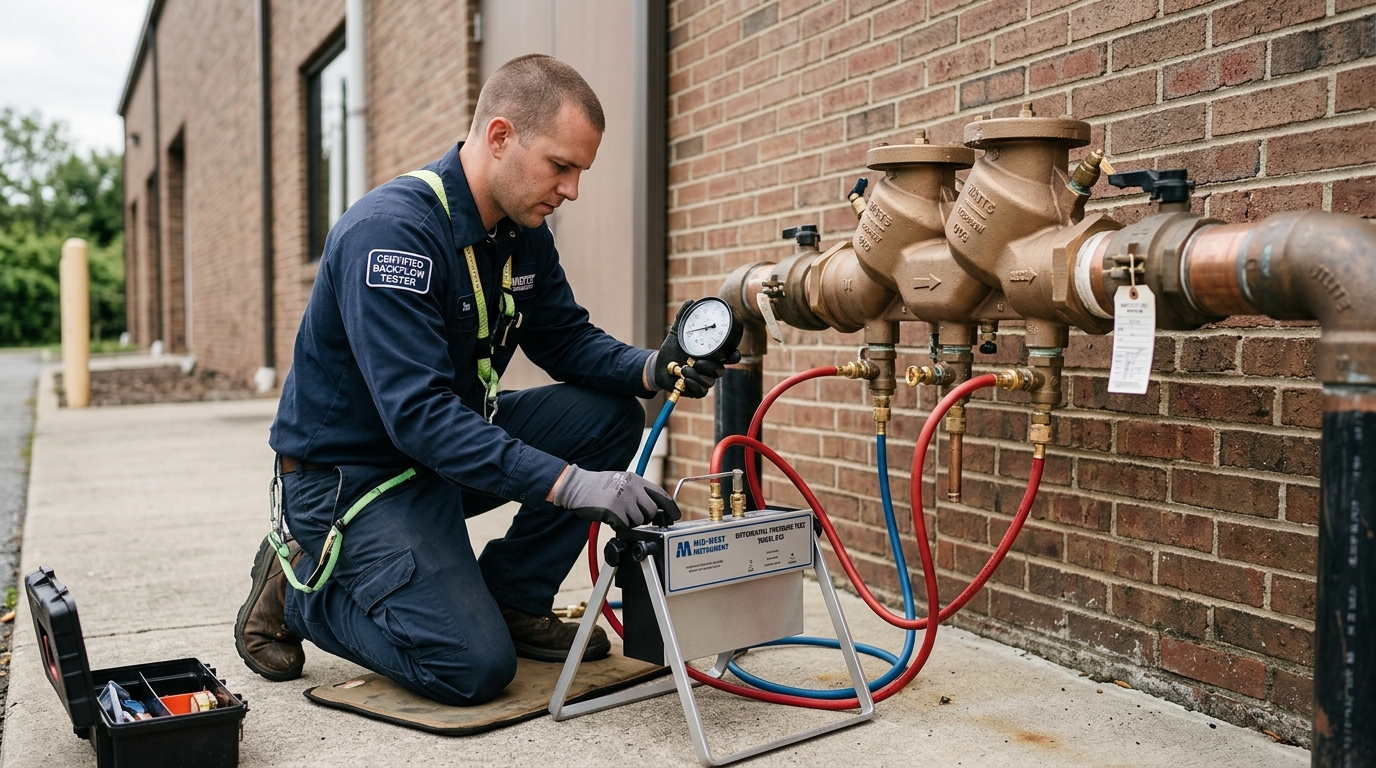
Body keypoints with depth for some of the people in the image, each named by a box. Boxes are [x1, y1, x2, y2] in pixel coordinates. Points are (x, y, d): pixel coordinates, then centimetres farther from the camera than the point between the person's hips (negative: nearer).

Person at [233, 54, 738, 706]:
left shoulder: (523, 231, -1)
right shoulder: (390, 231, -28)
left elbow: (567, 338, 5)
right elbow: (418, 413, -35)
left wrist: (652, 369, -16)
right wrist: (570, 483, -41)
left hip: (451, 440, 8)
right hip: (350, 472, -8)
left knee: (610, 415, -7)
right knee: (476, 667, -17)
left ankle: (511, 600, 5)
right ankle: (300, 585, 6)